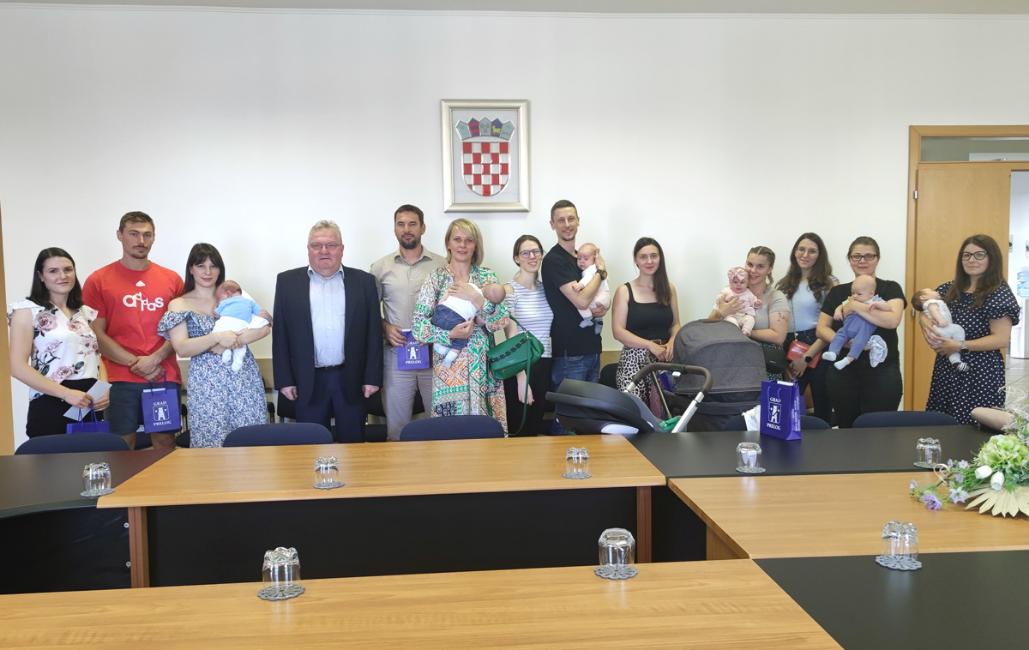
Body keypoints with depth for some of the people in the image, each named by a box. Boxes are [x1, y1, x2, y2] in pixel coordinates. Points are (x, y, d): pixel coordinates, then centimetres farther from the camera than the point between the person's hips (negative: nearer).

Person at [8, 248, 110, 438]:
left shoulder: (86, 313, 15)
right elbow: (18, 367, -9)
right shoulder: (27, 310, -1)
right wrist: (66, 393, -17)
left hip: (91, 406, 5)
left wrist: (105, 390, -2)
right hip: (51, 407, -5)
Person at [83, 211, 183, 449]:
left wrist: (155, 359, -8)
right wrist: (135, 363, -9)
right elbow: (96, 333, 0)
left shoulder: (172, 279, 10)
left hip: (165, 377, 2)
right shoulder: (98, 280, 4)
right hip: (120, 378, -2)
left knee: (165, 442, 6)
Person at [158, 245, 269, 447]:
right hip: (207, 383, -2)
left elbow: (264, 327, 2)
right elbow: (181, 349, -6)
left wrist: (233, 341, -12)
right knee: (212, 441, -2)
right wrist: (217, 337, -19)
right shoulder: (179, 305, 6)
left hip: (244, 376, 2)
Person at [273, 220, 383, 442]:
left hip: (352, 381, 0)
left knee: (353, 443, 7)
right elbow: (280, 334, 4)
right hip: (308, 382, 0)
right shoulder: (287, 281, 5)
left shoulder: (363, 281, 5)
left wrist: (372, 377, -1)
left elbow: (374, 332, 4)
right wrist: (284, 380, -1)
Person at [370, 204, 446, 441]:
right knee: (396, 426, 7)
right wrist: (384, 327, -6)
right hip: (396, 355, 1)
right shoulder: (381, 267, 7)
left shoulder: (441, 265, 4)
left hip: (434, 354, 0)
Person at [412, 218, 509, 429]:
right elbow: (419, 328, -4)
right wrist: (450, 334, -17)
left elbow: (501, 321, -3)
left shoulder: (487, 276, 6)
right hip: (448, 366, -2)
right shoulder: (435, 278, 1)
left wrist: (477, 298, -15)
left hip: (483, 367, 2)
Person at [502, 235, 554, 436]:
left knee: (536, 428, 15)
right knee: (519, 431, 3)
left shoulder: (546, 288, 8)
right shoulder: (509, 290, -8)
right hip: (520, 367, -5)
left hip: (544, 366, 5)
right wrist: (522, 378, -17)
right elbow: (512, 338, -12)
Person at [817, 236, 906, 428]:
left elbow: (892, 320, -16)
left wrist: (855, 306, -16)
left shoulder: (890, 288, 2)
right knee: (846, 429, 9)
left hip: (882, 373, -3)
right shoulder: (837, 292, 12)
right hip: (842, 373, 3)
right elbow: (822, 328, 6)